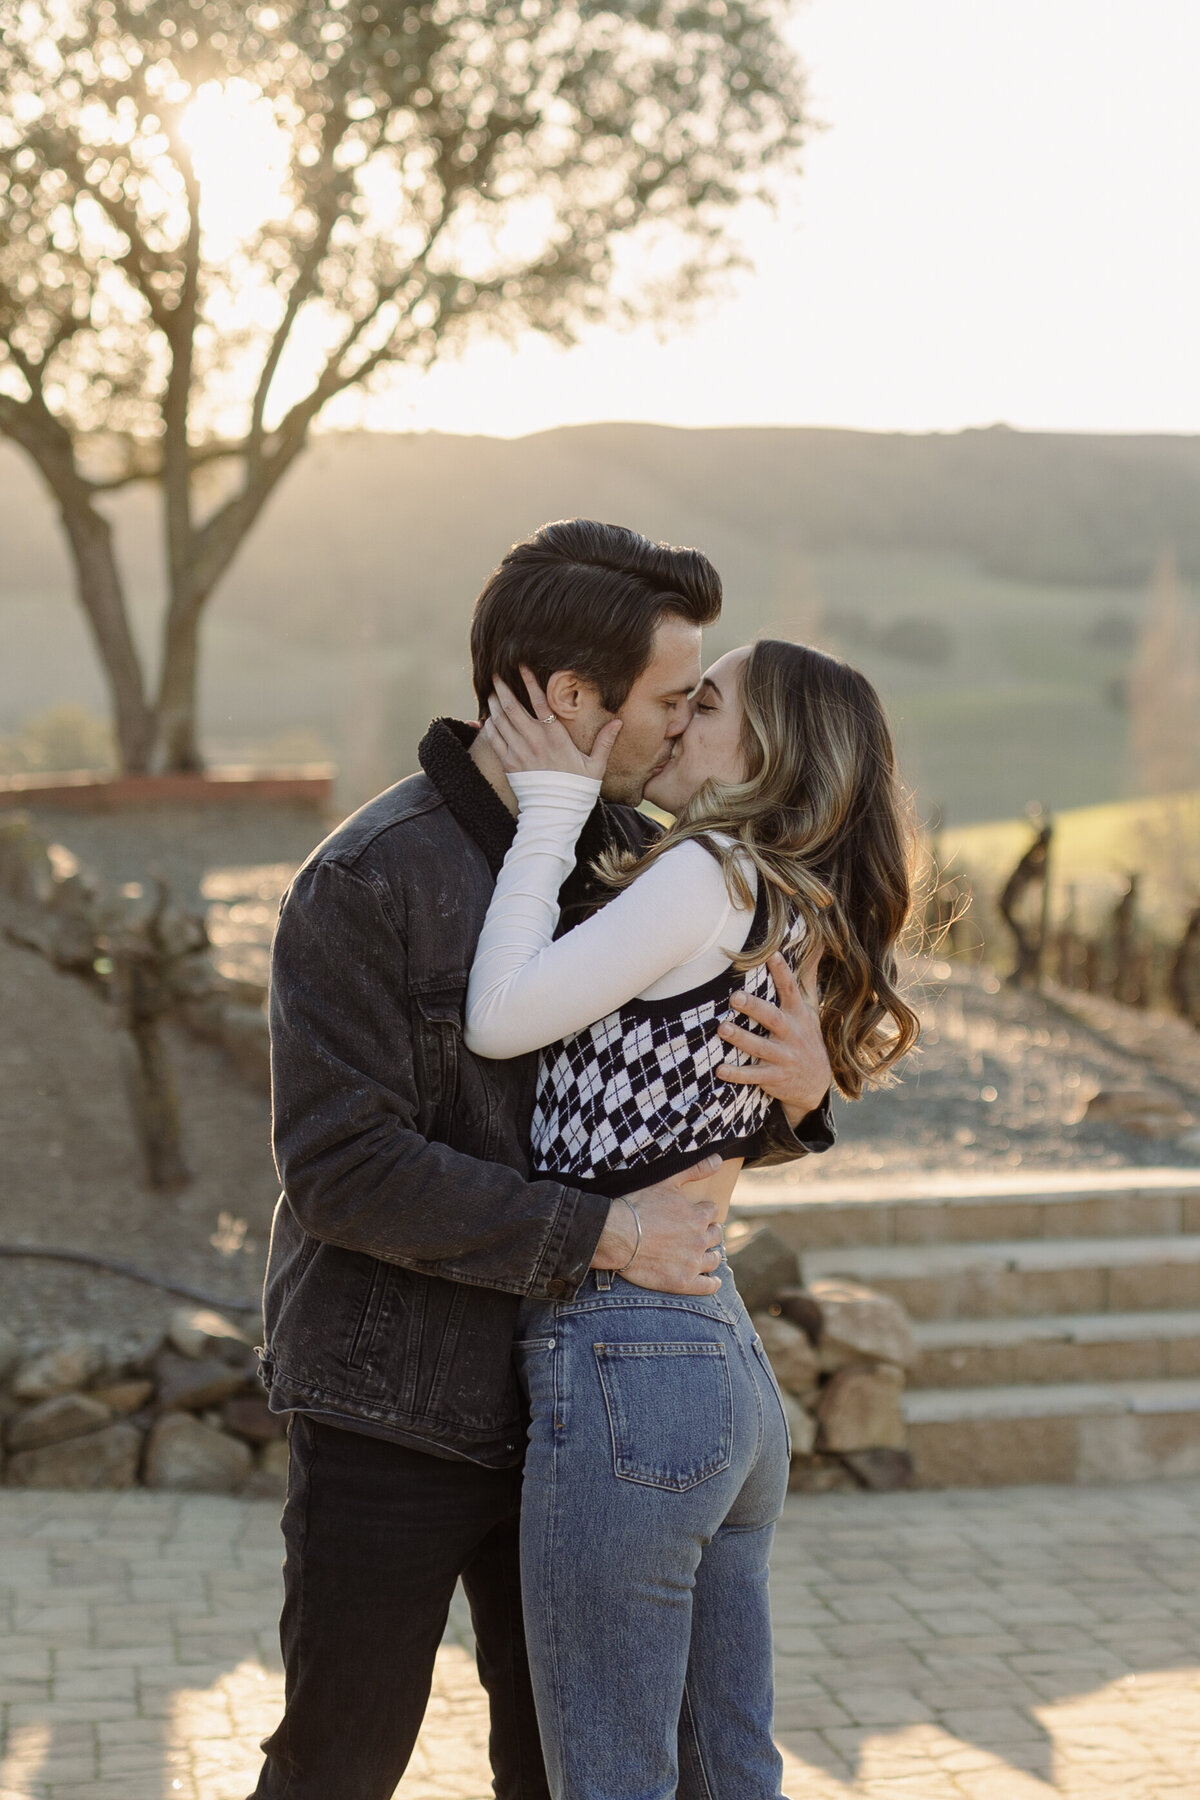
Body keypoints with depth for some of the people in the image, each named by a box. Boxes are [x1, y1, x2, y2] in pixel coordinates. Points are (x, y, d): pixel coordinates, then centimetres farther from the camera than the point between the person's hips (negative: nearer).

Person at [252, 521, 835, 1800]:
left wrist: (797, 1094, -12)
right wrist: (601, 1233, -23)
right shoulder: (367, 882, -17)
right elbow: (344, 1168, -23)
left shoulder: (631, 855, 4)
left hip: (565, 1400, 6)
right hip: (393, 1408, -6)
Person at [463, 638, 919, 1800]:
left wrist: (553, 804, -7)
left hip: (624, 1362, -9)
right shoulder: (796, 921, 15)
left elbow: (500, 1019, -15)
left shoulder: (713, 877, -12)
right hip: (730, 1363, 9)